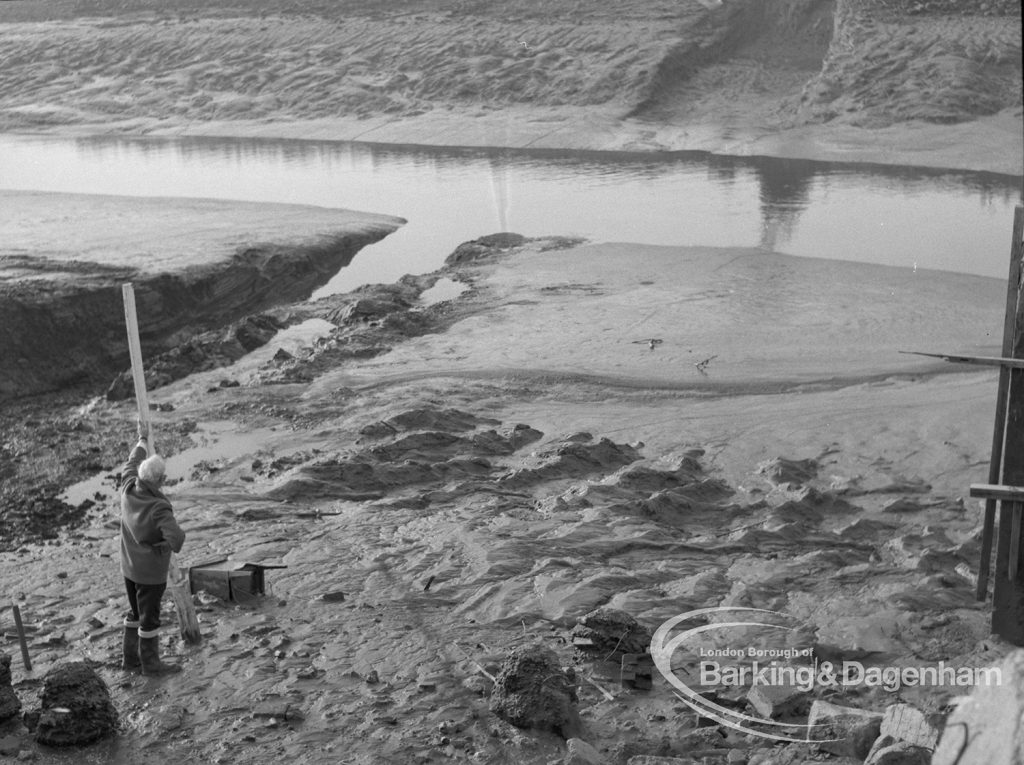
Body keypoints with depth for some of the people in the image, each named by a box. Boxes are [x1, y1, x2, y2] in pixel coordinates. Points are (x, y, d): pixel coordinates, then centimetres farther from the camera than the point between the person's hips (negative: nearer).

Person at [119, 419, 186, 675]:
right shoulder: (159, 509, -31)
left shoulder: (128, 490, -12)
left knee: (136, 613, 23)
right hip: (151, 571, -7)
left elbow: (130, 465, 8)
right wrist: (163, 548, -19)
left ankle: (130, 658, 34)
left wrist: (142, 439, 21)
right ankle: (150, 663, 25)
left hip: (129, 567, 7)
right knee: (149, 618, 9)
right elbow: (176, 538, -42)